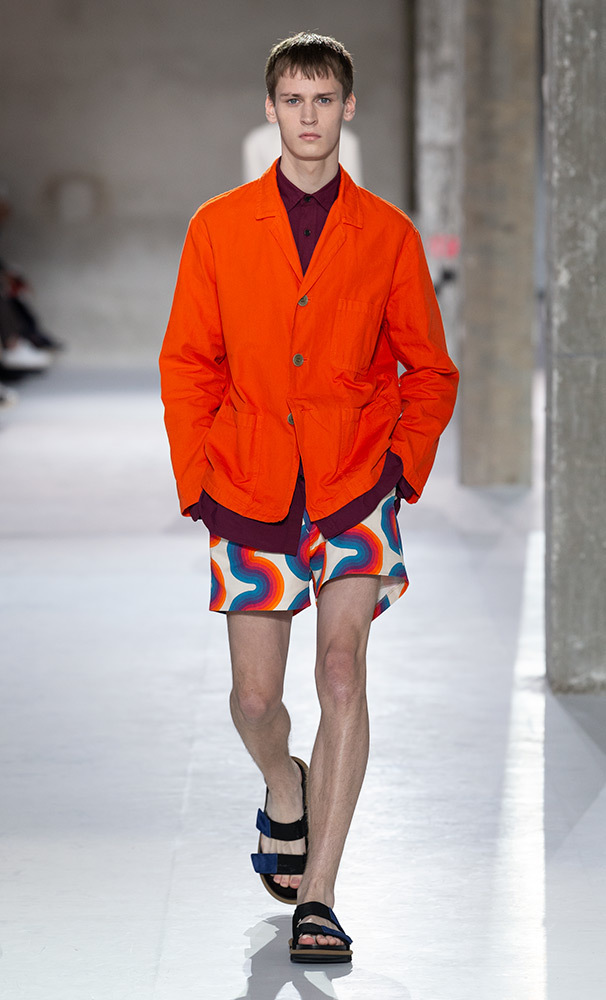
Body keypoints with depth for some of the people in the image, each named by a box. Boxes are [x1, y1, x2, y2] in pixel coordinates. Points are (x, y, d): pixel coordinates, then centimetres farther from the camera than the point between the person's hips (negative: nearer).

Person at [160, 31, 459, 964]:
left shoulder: (388, 235, 1)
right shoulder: (218, 227, 2)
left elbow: (429, 370, 10)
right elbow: (187, 365, 7)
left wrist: (404, 469, -2)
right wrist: (197, 482, 0)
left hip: (355, 485, -1)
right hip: (250, 491, 1)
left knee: (344, 671, -14)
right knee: (256, 696, 4)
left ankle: (316, 900, -9)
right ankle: (284, 791, 41)